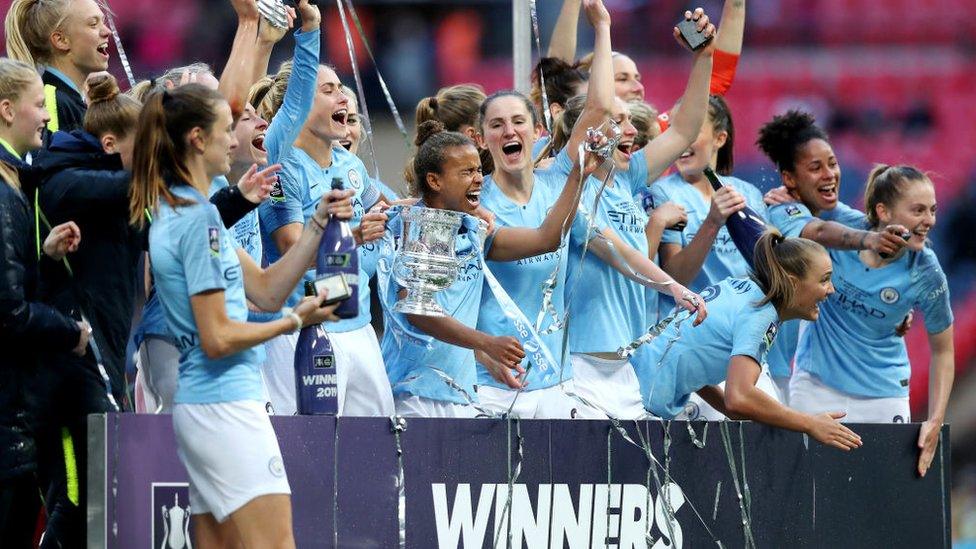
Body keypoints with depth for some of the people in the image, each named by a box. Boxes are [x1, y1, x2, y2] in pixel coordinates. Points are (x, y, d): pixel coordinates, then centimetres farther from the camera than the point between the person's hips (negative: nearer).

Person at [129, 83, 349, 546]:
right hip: (227, 404, -10)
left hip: (195, 403, 10)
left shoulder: (174, 210, 16)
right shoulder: (200, 218, -15)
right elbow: (218, 338, -17)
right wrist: (295, 322, -5)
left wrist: (318, 225, 9)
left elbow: (266, 289, 16)